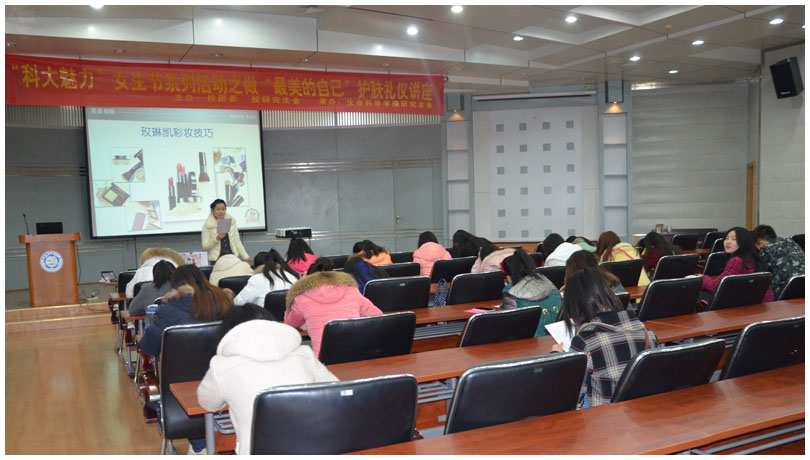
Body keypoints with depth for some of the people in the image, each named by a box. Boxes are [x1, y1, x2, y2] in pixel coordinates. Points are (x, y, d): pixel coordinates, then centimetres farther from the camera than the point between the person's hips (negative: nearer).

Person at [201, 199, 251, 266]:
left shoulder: (232, 222, 11)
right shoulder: (207, 226, 2)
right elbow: (205, 246, -1)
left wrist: (246, 257, 5)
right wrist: (217, 238, -16)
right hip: (216, 260, -2)